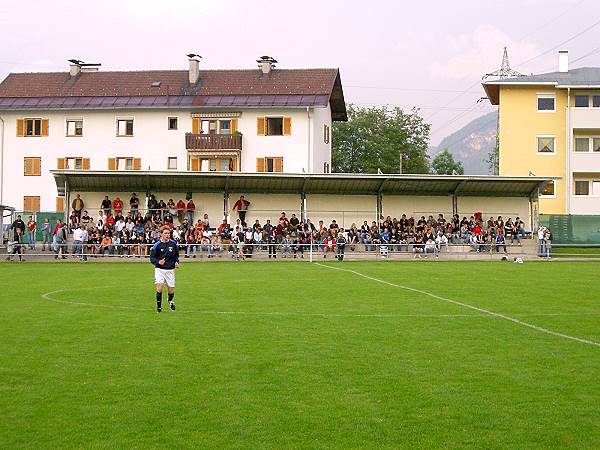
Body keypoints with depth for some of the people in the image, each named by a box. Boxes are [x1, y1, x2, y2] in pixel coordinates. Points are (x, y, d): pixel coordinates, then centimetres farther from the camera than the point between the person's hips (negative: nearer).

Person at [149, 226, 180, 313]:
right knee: (159, 288, -17)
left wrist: (176, 262, -1)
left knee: (171, 290, 5)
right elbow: (152, 257, -6)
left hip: (170, 270, 3)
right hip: (159, 269, -2)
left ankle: (170, 300, 40)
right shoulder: (157, 245, -9)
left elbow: (177, 254, 16)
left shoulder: (173, 244, 0)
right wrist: (158, 262, -24)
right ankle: (159, 306, 4)